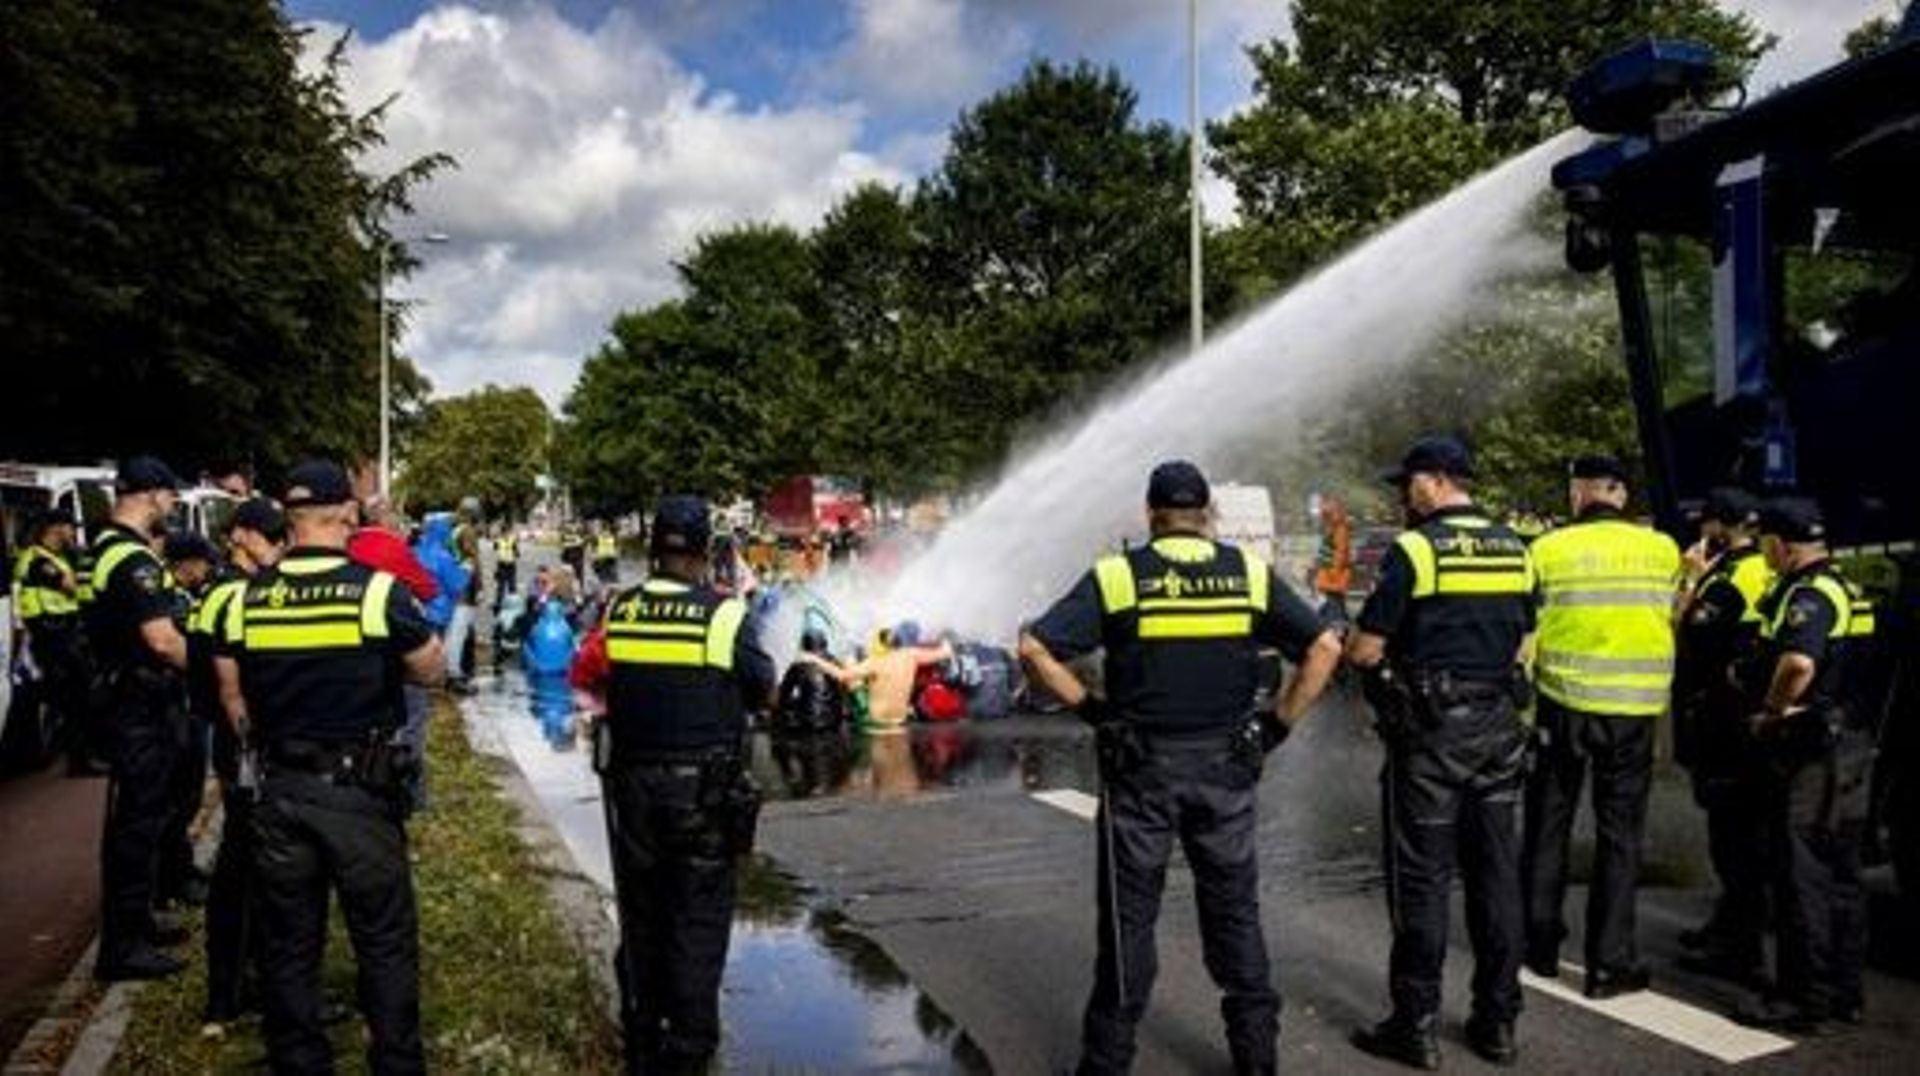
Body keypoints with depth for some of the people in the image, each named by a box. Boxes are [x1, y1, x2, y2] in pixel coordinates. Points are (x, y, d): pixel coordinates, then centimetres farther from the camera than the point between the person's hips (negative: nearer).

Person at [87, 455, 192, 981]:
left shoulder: (108, 548, 13)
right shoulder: (133, 559, -20)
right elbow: (162, 639, -26)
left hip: (130, 702, 10)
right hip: (142, 706, -10)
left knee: (139, 817, 19)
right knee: (136, 822, -4)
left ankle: (135, 922, 31)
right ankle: (121, 946, 4)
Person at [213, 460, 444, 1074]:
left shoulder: (247, 600, 0)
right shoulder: (377, 591, -13)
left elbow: (233, 700, 9)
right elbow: (432, 671, -1)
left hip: (279, 790, 4)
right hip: (359, 792, -4)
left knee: (288, 943, 15)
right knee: (385, 942, 8)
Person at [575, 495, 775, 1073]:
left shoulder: (617, 611, -5)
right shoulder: (725, 615, -14)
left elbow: (597, 684, 7)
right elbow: (764, 693, -2)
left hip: (631, 788, 4)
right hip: (705, 795, -3)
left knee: (639, 914, 18)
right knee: (699, 918, 8)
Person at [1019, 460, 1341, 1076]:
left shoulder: (1116, 577, -6)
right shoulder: (1251, 575, 0)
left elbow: (1035, 648, -12)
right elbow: (1323, 647, -2)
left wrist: (1087, 708, -2)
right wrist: (1279, 724, 3)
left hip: (1140, 769, -1)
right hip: (1225, 768, 2)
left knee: (1130, 914, 10)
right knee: (1234, 910, 15)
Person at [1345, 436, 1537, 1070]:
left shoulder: (1414, 549, -12)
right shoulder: (1514, 549, 8)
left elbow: (1365, 650, -13)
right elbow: (1522, 644, 14)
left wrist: (1350, 642, 7)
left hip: (1431, 732, -6)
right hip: (1498, 730, 6)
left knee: (1421, 879, 2)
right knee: (1496, 875, 12)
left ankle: (1416, 1027, 9)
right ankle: (1498, 1022, 21)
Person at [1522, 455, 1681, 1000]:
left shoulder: (1547, 551, -7)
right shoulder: (1663, 550, -2)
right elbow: (1673, 621, 8)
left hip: (1562, 703, 0)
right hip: (1634, 709, 1)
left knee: (1548, 826, 15)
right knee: (1619, 834, 9)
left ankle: (1541, 944, 25)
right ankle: (1609, 964, 12)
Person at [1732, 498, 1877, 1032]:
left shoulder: (1809, 594, -17)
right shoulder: (1844, 587, 15)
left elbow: (1798, 663, -35)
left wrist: (1770, 710, -18)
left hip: (1812, 751, -10)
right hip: (1851, 747, 10)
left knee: (1802, 876, -3)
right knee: (1841, 875, 16)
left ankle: (1803, 999, 4)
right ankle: (1845, 992, 25)